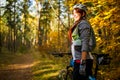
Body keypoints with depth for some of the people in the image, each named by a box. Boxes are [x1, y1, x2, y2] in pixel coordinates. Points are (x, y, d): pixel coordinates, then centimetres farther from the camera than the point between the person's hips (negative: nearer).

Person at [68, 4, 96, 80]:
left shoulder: (83, 24, -8)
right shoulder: (78, 25, 21)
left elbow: (85, 43, -19)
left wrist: (83, 63, -26)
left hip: (82, 60, -9)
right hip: (78, 60, 9)